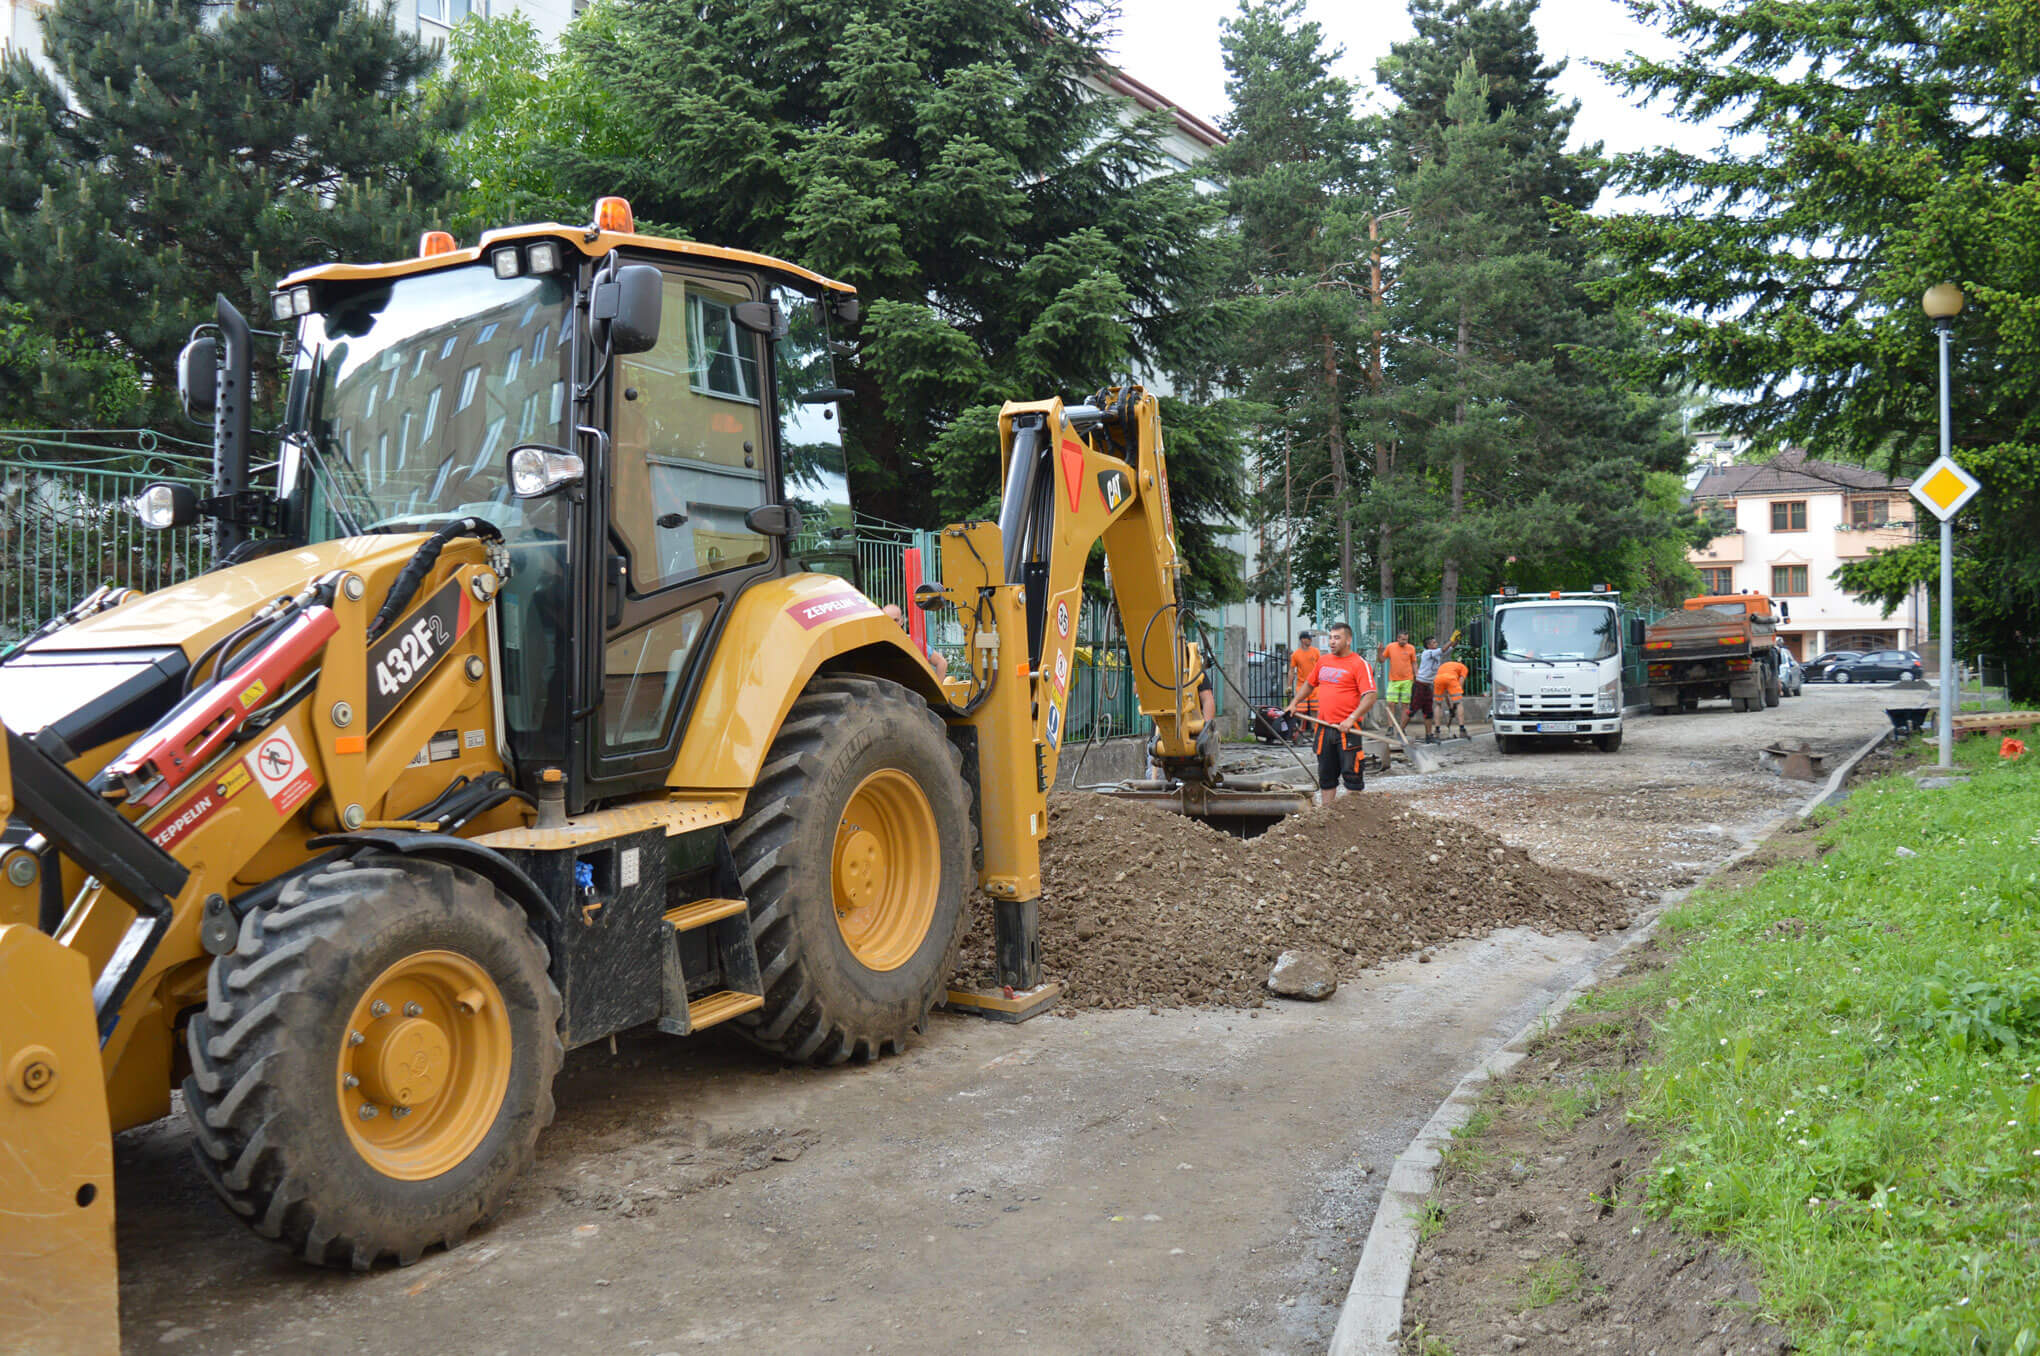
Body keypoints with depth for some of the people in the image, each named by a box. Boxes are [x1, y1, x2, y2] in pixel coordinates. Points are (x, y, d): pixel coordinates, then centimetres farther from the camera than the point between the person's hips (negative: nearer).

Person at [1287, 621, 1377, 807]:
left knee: (1351, 774, -4)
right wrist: (1295, 703, 18)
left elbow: (1371, 695, -15)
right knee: (1326, 775, 11)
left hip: (1347, 729, -6)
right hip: (1324, 728, 6)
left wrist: (1352, 718, -23)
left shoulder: (1359, 664, -8)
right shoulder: (1323, 661, 13)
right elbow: (1310, 684, 29)